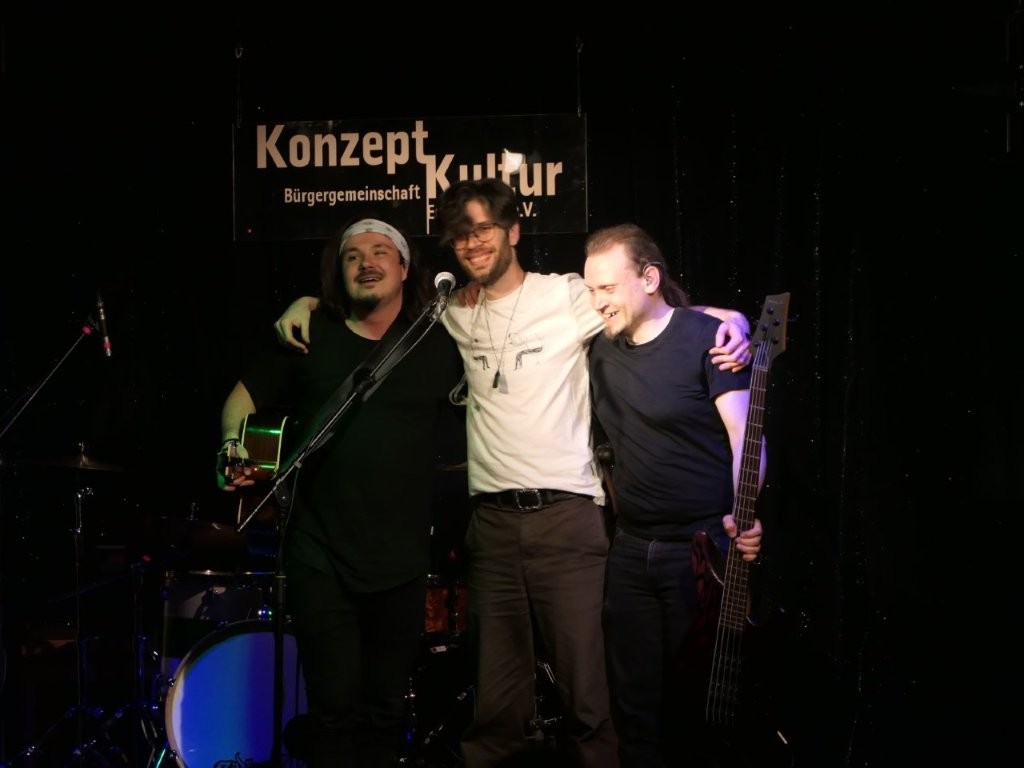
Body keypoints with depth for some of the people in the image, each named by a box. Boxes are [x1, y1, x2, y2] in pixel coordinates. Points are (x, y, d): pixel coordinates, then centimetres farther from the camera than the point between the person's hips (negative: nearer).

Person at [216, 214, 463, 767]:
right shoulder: (309, 337, 1)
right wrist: (234, 444, -9)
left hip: (402, 563, 2)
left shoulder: (436, 345, 3)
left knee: (385, 711, 12)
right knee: (335, 706, -3)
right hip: (320, 559, -1)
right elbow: (245, 394, 9)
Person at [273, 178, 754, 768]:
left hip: (567, 515, -3)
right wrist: (308, 304, 13)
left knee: (589, 692, -4)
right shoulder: (454, 312, 14)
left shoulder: (569, 296, 1)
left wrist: (730, 320, -16)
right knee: (498, 703, 7)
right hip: (492, 520, 4)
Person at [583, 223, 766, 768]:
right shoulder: (602, 349, 8)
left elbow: (743, 432, -19)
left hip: (705, 547, -6)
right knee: (635, 702, 11)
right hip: (630, 551, 6)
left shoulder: (707, 338, -11)